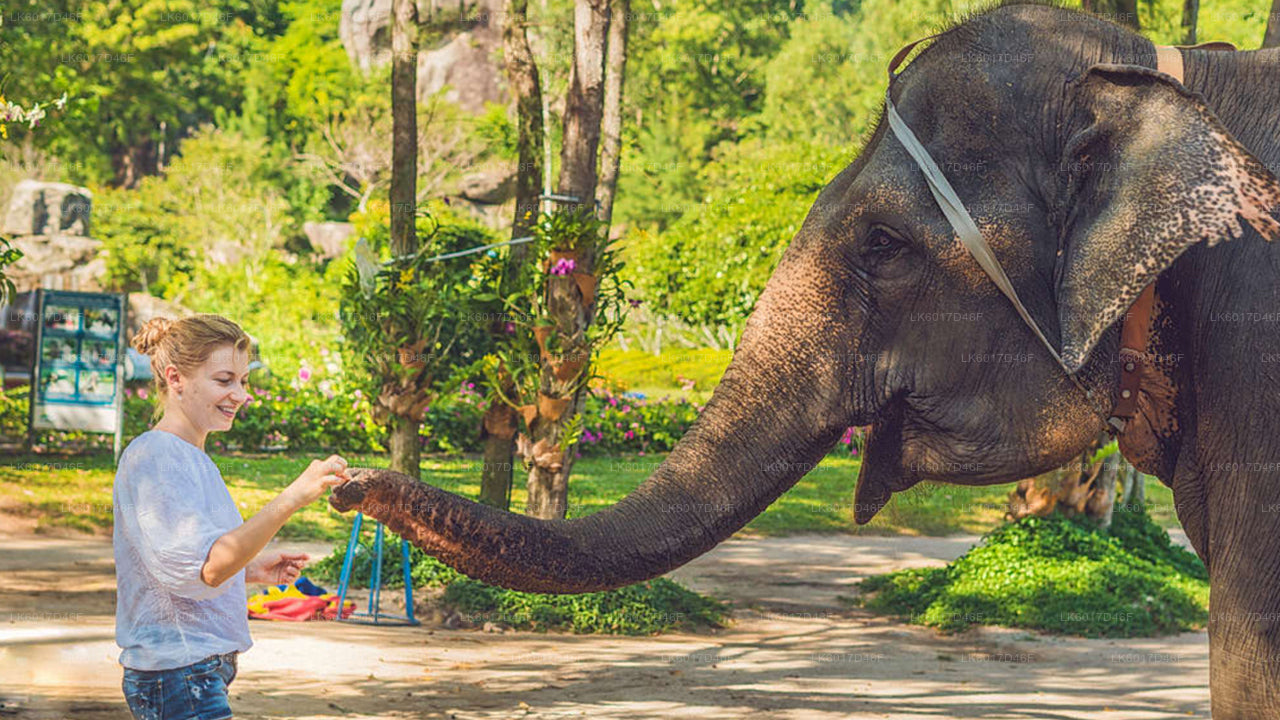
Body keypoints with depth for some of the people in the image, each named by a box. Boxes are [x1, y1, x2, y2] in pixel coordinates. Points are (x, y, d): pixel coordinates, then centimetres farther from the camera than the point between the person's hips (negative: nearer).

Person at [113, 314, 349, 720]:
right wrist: (291, 500, -36)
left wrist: (252, 571, 9)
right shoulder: (152, 457, -15)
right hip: (178, 680, -10)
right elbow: (203, 569, -28)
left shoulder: (192, 458, 17)